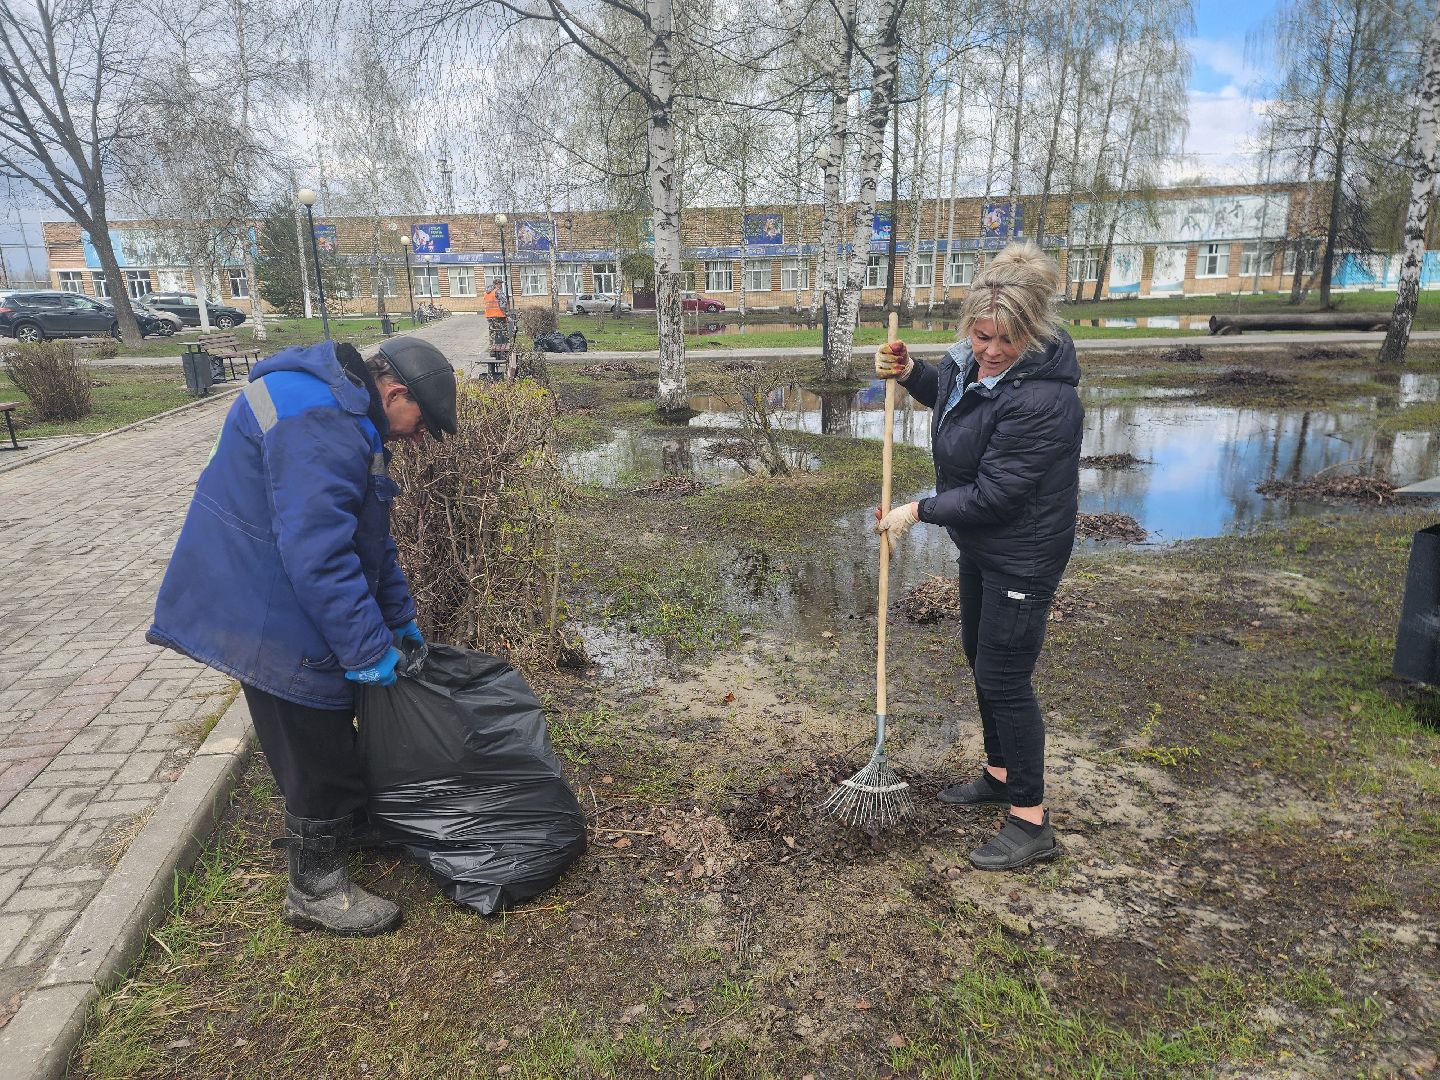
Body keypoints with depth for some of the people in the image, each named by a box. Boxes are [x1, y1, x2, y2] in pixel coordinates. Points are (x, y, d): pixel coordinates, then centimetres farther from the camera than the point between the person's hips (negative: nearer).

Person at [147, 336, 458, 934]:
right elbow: (318, 552, -32)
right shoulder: (317, 421, -27)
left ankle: (344, 822, 44)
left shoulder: (349, 416, 9)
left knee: (330, 734, 23)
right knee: (315, 754, 3)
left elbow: (370, 533, 15)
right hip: (271, 618, -10)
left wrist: (400, 617, 16)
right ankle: (315, 889, 20)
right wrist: (368, 647, -24)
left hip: (292, 607, 10)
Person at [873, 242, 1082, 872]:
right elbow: (946, 391, 20)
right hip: (980, 543, 10)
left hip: (1022, 555, -10)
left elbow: (992, 495, -28)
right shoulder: (975, 358, -4)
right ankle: (1000, 773, 42)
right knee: (980, 654, 21)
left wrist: (918, 512, -16)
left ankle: (1031, 824, 15)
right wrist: (909, 372, 0)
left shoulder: (1040, 398, -31)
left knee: (1003, 678, -3)